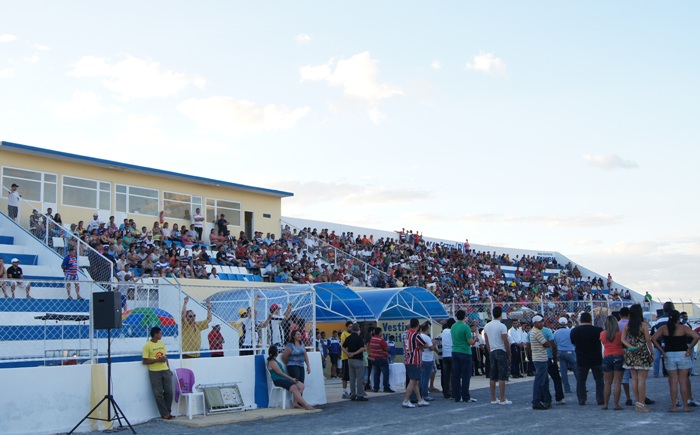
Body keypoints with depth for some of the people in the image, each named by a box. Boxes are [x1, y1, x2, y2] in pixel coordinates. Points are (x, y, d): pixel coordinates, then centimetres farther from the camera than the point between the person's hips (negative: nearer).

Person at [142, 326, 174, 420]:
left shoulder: (162, 344, 14)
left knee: (169, 392, 2)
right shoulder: (147, 346, -6)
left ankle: (167, 412, 13)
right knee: (158, 394, -3)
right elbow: (144, 361, -10)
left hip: (165, 371, 6)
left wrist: (168, 368, 13)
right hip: (154, 372, -6)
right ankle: (165, 414, 2)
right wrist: (157, 360, -15)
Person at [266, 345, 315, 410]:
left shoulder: (274, 360, 21)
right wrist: (291, 378, -10)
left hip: (284, 378, 10)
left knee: (301, 385, -5)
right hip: (278, 380, -10)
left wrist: (291, 378, 10)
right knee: (294, 387, -28)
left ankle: (295, 402, -9)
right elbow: (280, 373, -13)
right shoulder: (272, 362, -10)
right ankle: (305, 405, -29)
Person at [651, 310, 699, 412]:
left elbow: (653, 339, -8)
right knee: (683, 381, 4)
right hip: (682, 354, -1)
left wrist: (662, 351, -4)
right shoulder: (683, 328, -5)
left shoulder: (663, 328, 0)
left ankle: (674, 406, 5)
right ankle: (685, 406, 7)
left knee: (673, 382, 6)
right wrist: (689, 349, -9)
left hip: (669, 356, 1)